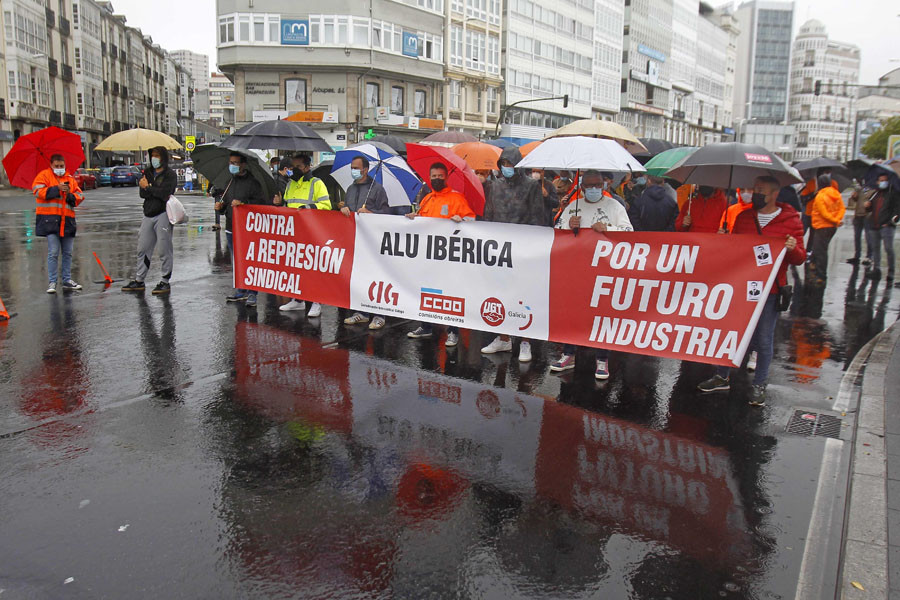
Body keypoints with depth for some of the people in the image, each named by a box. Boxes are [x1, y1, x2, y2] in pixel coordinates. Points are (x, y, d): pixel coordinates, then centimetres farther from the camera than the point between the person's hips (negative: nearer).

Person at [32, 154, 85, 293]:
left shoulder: (70, 178, 16)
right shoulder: (44, 175, 4)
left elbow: (80, 196, 11)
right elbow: (37, 190, -10)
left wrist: (70, 195, -10)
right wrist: (57, 189, -17)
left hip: (67, 220, 4)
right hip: (50, 219, -4)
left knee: (67, 253, 9)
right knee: (53, 253, -7)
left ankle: (67, 280, 18)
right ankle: (52, 282, 0)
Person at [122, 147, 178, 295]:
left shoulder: (170, 175, -2)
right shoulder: (147, 172, 15)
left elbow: (164, 192, -17)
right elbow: (142, 193, 4)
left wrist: (148, 187, -6)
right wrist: (156, 191, -12)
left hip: (163, 215, -6)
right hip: (149, 214, 6)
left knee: (165, 250, -3)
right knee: (143, 248, 9)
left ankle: (165, 282, 5)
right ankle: (139, 280, 17)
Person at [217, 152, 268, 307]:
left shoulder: (252, 183, -6)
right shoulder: (230, 183, 17)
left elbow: (263, 203, -15)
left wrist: (244, 202, -23)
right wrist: (220, 206, 4)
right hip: (231, 229, 8)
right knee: (236, 262, 14)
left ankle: (252, 294, 0)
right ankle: (240, 292, 24)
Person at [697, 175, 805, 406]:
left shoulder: (790, 221, -2)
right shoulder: (743, 217, 9)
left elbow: (799, 259, -1)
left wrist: (793, 249, -22)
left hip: (769, 290, -4)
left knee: (764, 338, 4)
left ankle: (759, 384, 20)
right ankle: (722, 377, 25)